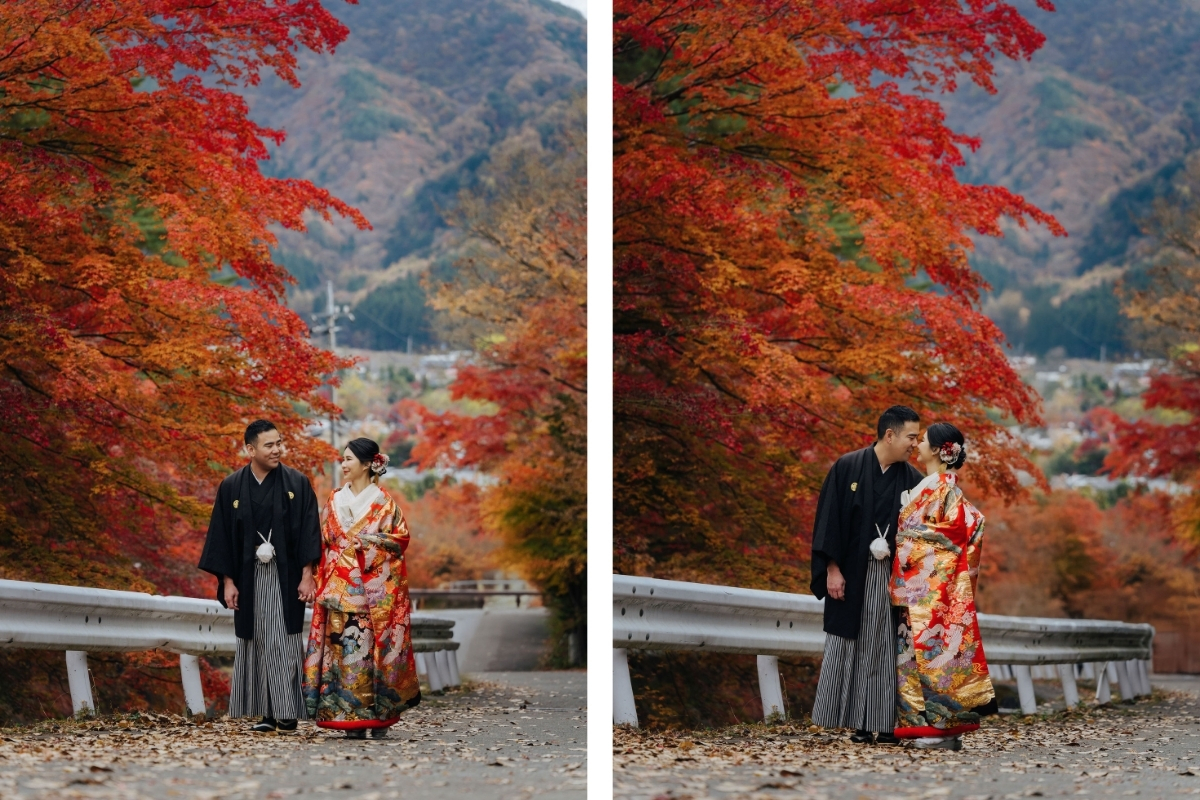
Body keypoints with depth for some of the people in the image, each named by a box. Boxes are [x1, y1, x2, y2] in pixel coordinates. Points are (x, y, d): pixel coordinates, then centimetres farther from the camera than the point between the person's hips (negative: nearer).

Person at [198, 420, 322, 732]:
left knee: (284, 642, -8)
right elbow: (222, 535, 5)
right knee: (257, 642, 3)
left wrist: (307, 575, -9)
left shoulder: (297, 484, 0)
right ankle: (267, 713, 6)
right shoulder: (231, 488, 3)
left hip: (285, 577, -2)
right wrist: (227, 581, -1)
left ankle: (287, 710, -8)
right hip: (249, 578, 2)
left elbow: (308, 531, -2)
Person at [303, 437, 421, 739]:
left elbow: (401, 538, 1)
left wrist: (369, 540, -12)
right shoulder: (335, 501, 13)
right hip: (340, 587, 3)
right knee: (343, 646, -4)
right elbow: (323, 542, 13)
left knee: (376, 646, -6)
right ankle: (349, 717, -2)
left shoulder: (384, 502, 3)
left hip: (375, 588, -3)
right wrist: (321, 583, 5)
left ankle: (379, 716, 1)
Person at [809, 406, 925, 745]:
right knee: (847, 646, 1)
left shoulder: (912, 479, 6)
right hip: (851, 574, -2)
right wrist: (832, 568, -9)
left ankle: (884, 723, 0)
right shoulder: (847, 468, -2)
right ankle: (857, 723, 7)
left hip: (892, 577, 2)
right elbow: (829, 518, -3)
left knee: (885, 649, -1)